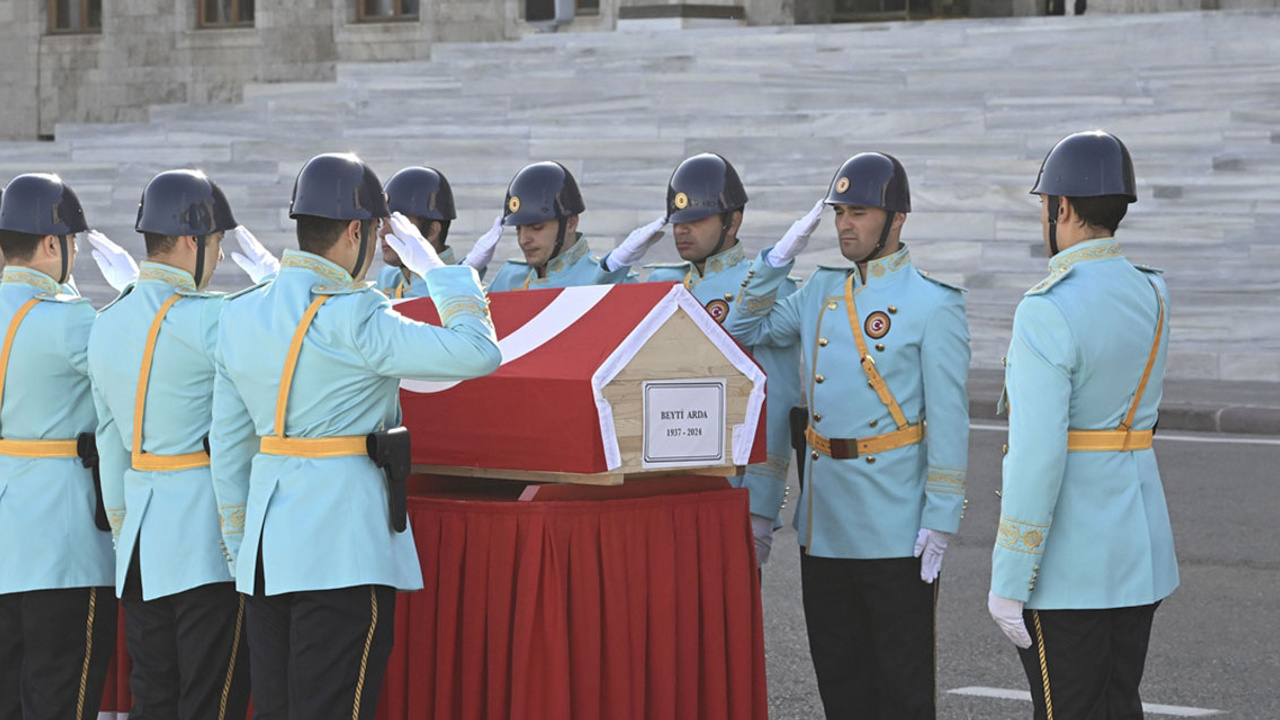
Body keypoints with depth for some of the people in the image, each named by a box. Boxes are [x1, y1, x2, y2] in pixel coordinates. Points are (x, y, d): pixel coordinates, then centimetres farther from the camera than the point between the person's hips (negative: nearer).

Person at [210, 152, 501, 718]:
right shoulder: (352, 318, -14)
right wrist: (436, 269, -1)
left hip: (267, 550, 7)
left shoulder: (240, 316, 9)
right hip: (344, 553, -7)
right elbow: (479, 352, -15)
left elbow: (228, 448, 14)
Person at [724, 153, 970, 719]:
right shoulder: (821, 291, 11)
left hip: (896, 535, -6)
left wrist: (940, 520, -14)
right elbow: (743, 331, 16)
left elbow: (948, 418, -10)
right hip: (824, 525, 6)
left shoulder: (934, 304, -8)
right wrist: (780, 257, 4)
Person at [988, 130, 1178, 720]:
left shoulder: (1049, 311, -18)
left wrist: (1008, 581, -17)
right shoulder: (1149, 297, 6)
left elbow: (1037, 455, -22)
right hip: (1138, 554, 8)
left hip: (1067, 563, -8)